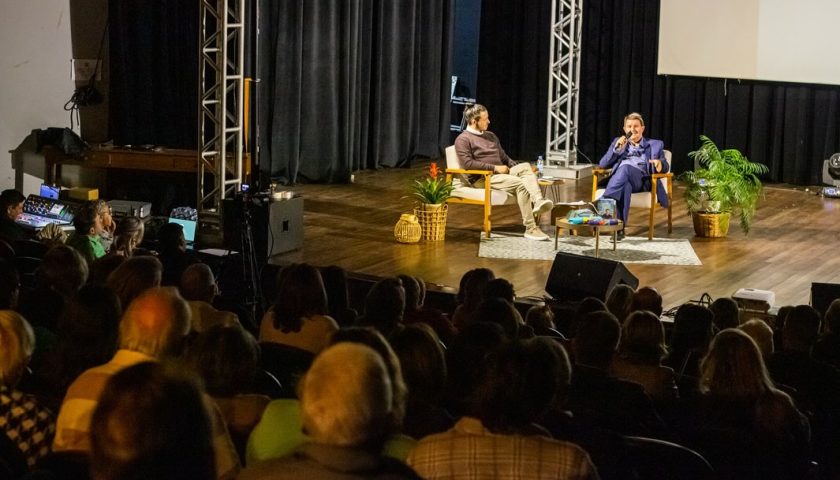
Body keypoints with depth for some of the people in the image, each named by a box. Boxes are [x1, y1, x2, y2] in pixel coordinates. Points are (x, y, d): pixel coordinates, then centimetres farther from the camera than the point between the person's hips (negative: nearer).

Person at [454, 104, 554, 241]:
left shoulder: (491, 136, 25)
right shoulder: (463, 139, -1)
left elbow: (504, 157, 29)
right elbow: (468, 163, -15)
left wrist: (517, 167, 8)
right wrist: (495, 168, -17)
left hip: (501, 173, 7)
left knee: (525, 166, -23)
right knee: (520, 184, -29)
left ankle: (538, 201, -47)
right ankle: (530, 228, -35)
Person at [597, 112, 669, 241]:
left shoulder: (655, 144, 26)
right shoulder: (618, 142, 30)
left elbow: (665, 167, 15)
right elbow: (602, 164, 18)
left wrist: (660, 163, -11)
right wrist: (617, 149, 2)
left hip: (641, 178, -2)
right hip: (618, 177, 2)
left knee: (626, 168, -38)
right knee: (625, 185, -38)